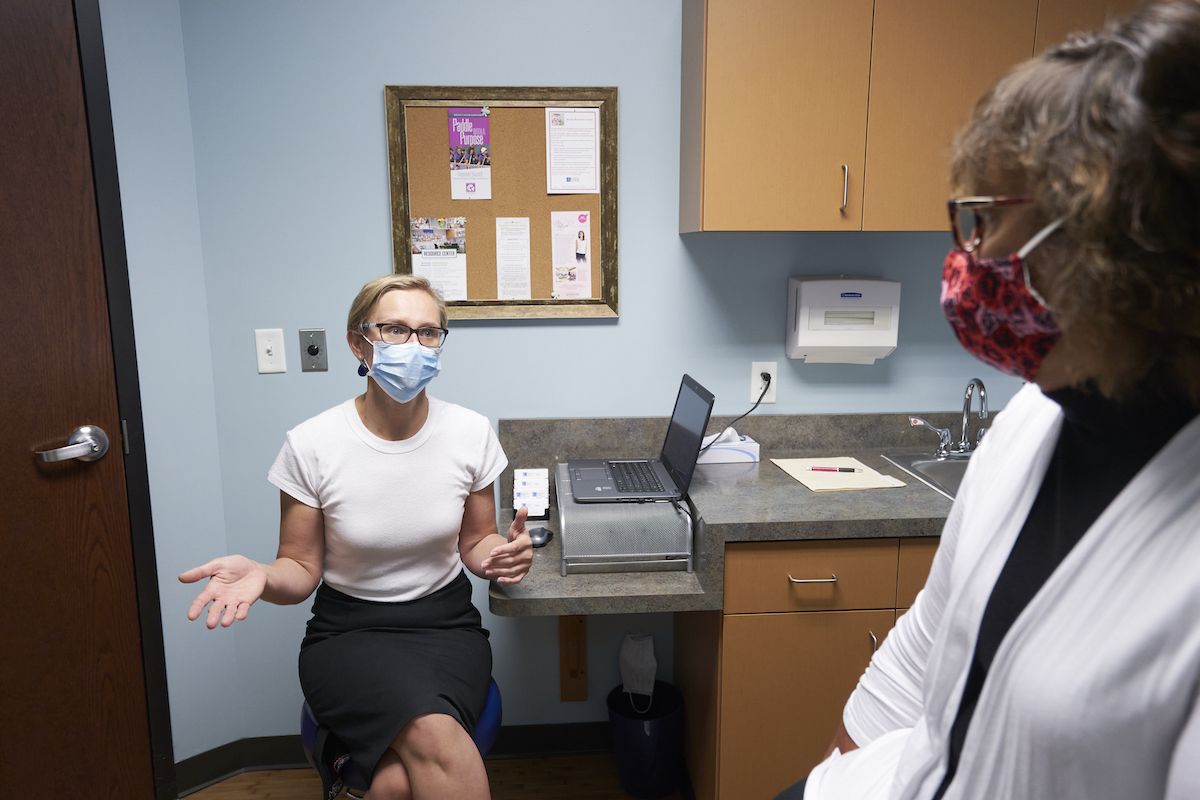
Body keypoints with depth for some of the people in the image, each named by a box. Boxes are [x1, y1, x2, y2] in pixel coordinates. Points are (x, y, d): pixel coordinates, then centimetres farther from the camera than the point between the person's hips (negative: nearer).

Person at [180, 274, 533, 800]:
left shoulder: (471, 432, -5)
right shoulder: (311, 445, -10)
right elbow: (301, 569, -1)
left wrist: (498, 556, -15)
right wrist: (261, 575, -24)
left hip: (445, 624, 1)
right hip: (348, 632, -1)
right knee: (436, 737, -31)